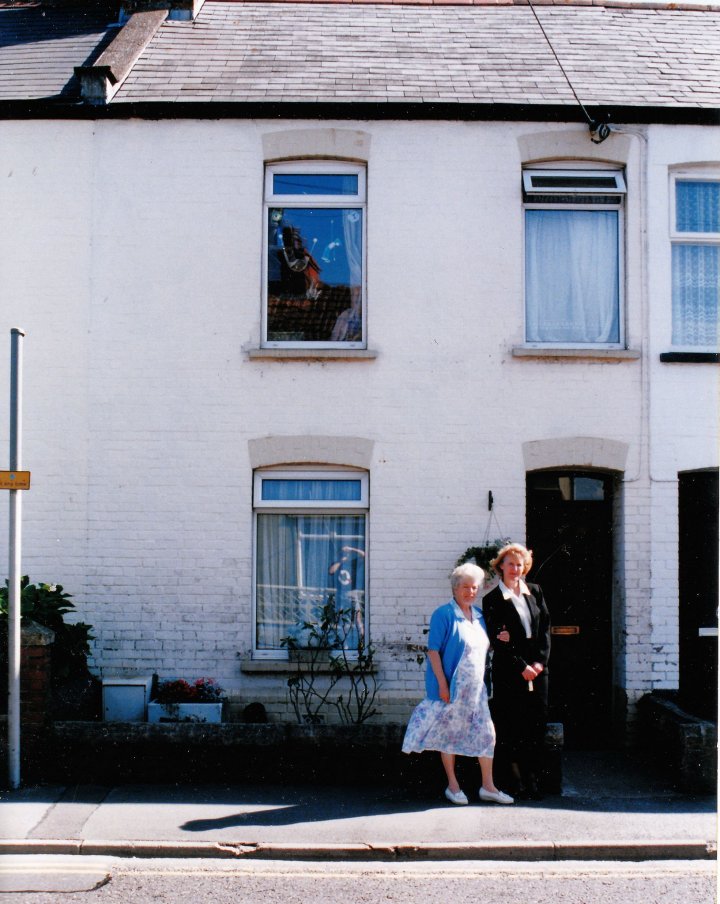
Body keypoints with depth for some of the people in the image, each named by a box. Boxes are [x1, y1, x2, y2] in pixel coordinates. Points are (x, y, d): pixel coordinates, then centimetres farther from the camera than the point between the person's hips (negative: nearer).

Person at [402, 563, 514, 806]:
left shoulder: (479, 615, 12)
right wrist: (442, 683, -19)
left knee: (485, 733, 4)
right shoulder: (444, 614, -9)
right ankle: (453, 786, 16)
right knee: (449, 734, 4)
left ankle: (488, 786, 13)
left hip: (475, 687, 6)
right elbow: (433, 650, -13)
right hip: (451, 686, -6)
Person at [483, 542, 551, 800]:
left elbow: (545, 627, 9)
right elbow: (497, 640, -5)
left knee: (537, 722, 2)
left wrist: (540, 661, -3)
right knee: (512, 725, -3)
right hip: (508, 670, -4)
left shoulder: (535, 592, 12)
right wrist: (521, 667, -10)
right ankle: (517, 780, 3)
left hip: (537, 667, 4)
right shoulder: (493, 599, -1)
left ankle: (532, 779, 8)